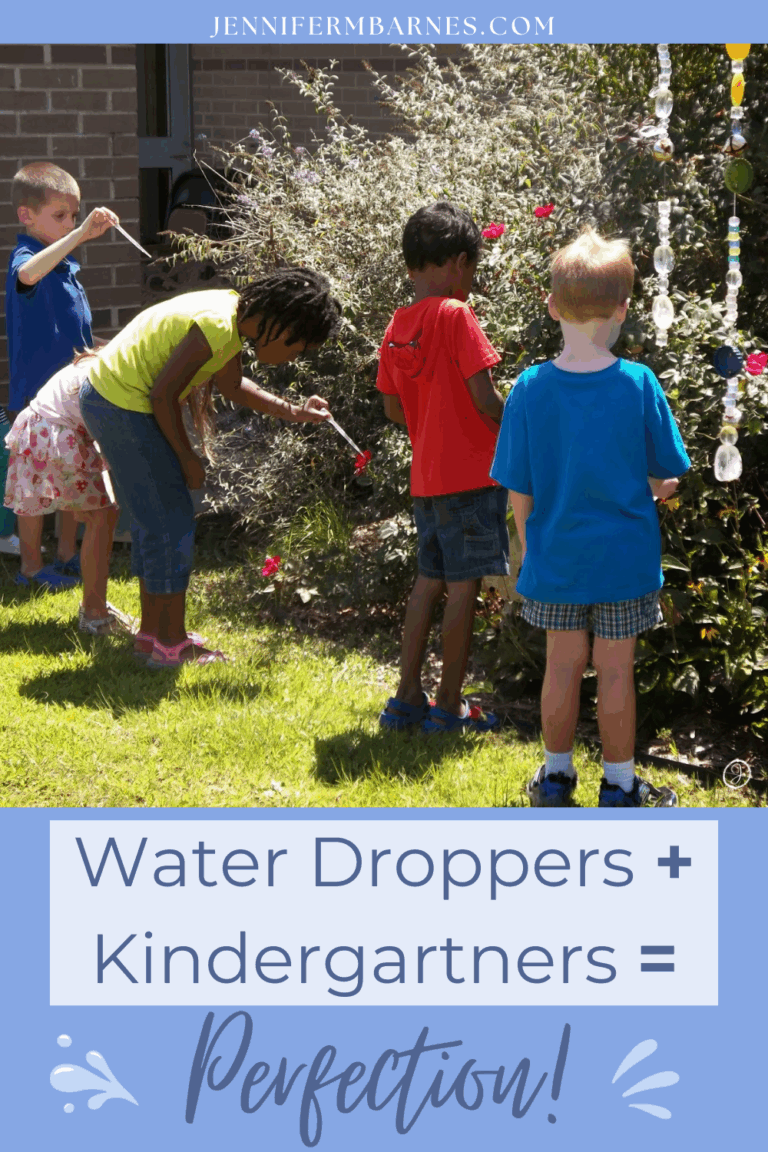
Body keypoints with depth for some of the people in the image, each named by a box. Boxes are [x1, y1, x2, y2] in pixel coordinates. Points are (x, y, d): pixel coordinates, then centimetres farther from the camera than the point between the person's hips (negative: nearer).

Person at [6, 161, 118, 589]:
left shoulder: (67, 265, 12)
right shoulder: (28, 259, -15)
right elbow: (27, 274, -43)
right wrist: (81, 234, -49)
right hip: (37, 391, -8)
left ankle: (68, 555, 27)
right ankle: (31, 566, 10)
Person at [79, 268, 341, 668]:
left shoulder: (238, 314, 5)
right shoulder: (217, 325, -25)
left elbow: (231, 386, 18)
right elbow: (164, 394, -22)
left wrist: (295, 412, 11)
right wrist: (188, 458, -11)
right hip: (122, 406, -10)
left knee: (155, 522, 17)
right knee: (172, 526, -3)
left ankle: (152, 631, 27)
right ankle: (171, 646, 4)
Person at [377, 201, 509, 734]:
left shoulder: (397, 326, 7)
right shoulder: (456, 316, -14)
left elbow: (394, 408, 13)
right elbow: (486, 400, -17)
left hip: (426, 475, 7)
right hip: (471, 472, -7)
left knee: (430, 581, 16)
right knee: (463, 588, 1)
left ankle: (407, 697, 19)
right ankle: (450, 706, 7)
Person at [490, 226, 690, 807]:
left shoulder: (530, 389, -10)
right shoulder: (639, 385, -14)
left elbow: (518, 491, -4)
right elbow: (667, 476, -4)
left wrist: (528, 544, 10)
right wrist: (651, 489, 18)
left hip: (556, 557, 2)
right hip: (625, 557, -1)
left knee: (563, 664, 15)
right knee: (616, 670, 8)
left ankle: (556, 775, 26)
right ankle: (619, 786, 18)